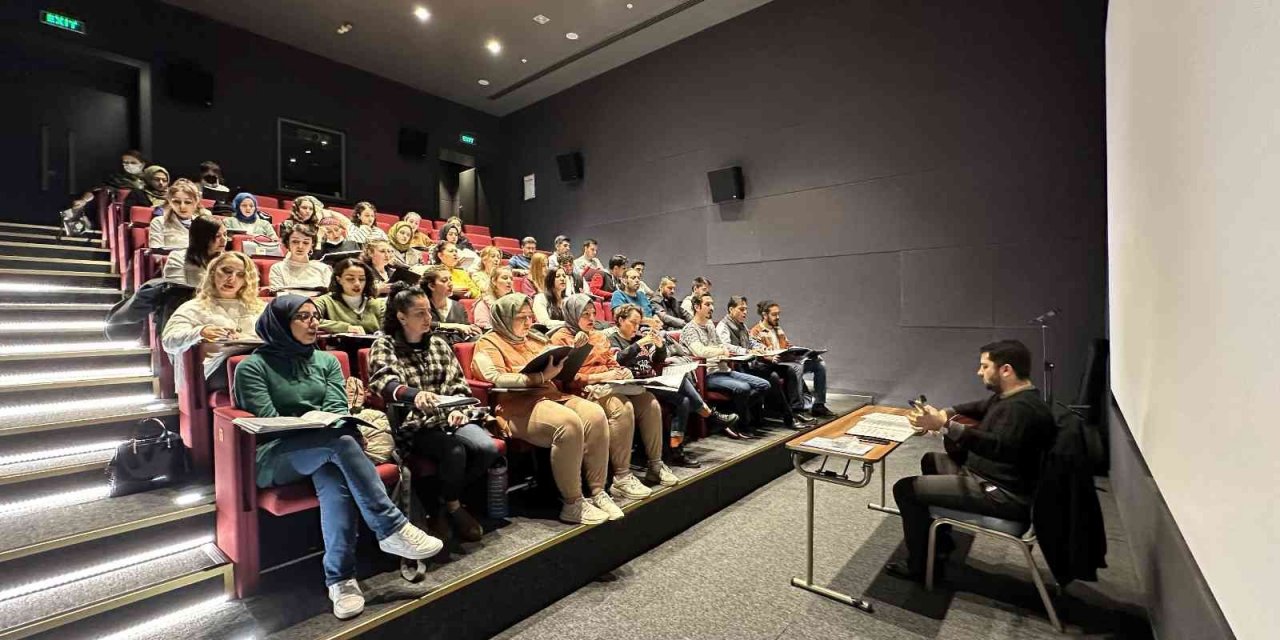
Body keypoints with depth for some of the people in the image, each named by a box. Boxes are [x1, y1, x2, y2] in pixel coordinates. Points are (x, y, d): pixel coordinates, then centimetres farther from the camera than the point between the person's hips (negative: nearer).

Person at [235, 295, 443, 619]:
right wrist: (311, 423, -18)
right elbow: (266, 420, -6)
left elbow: (337, 409, 6)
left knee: (334, 478, -35)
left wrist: (321, 424, -15)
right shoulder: (253, 367, 6)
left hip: (325, 448, 3)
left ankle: (341, 577, -32)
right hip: (274, 456, -3)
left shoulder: (326, 360, 17)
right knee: (341, 441, -35)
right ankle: (391, 529, -34)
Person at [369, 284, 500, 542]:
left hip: (450, 417, 4)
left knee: (487, 449, -23)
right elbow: (385, 382, -20)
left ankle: (444, 505, 2)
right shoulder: (385, 346, 1)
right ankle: (453, 507, 1)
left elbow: (459, 383, 13)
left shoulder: (439, 343, 15)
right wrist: (415, 394, -42)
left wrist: (458, 409, -8)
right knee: (455, 451, -32)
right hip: (414, 425, -4)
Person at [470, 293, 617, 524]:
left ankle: (598, 491, -14)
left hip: (551, 395, 7)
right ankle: (572, 504, -21)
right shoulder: (488, 343, 4)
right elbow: (496, 379, -14)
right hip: (518, 406, -7)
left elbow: (555, 373, 27)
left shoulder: (535, 340, 24)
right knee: (569, 423, -34)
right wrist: (541, 377, -20)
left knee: (595, 414, -22)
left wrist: (562, 366, 3)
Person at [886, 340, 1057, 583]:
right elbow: (982, 408, 31)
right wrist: (950, 412, 12)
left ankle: (918, 565, 2)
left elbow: (998, 446, -40)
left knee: (906, 488, -15)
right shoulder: (1011, 396, 10)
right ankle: (940, 541, 30)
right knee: (932, 460, 28)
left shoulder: (1024, 408, -24)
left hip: (1004, 495, -11)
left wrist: (944, 425, -47)